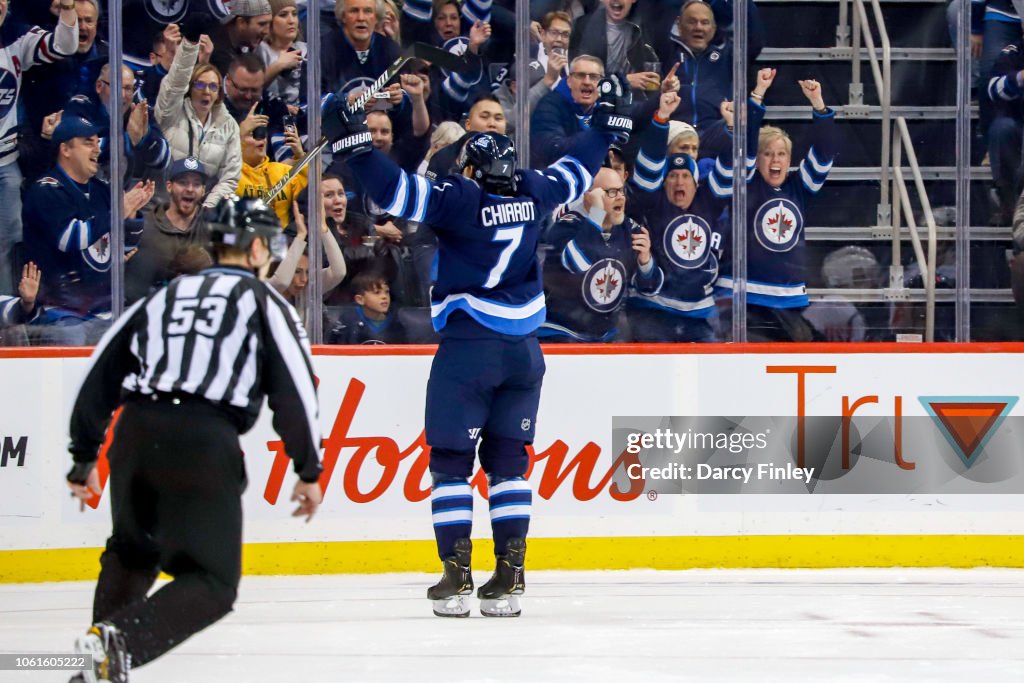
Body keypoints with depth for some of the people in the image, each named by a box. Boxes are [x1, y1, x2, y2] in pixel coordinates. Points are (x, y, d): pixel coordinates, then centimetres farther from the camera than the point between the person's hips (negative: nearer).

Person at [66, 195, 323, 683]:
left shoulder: (165, 297, 24)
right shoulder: (264, 303, 11)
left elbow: (101, 373, 23)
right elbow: (294, 387, 0)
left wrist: (84, 456, 30)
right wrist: (309, 470, 6)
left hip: (134, 436, 5)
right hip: (203, 444, -5)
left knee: (132, 554, 29)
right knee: (212, 584, 0)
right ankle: (118, 641, -22)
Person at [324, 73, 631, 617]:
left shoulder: (460, 200, -10)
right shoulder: (531, 195, 6)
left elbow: (398, 191, -21)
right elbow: (574, 173, 23)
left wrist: (353, 143, -19)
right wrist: (607, 123, 37)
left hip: (469, 349, -5)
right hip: (524, 348, 5)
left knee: (451, 460, 1)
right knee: (507, 460, 11)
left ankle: (455, 576, -6)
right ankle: (509, 577, 6)